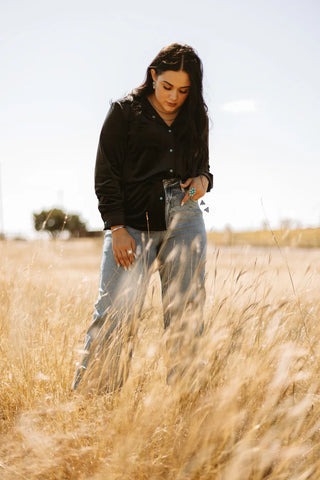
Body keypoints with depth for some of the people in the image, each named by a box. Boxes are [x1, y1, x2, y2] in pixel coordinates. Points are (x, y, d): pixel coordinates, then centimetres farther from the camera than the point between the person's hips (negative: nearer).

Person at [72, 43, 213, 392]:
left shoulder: (196, 118, 14)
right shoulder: (125, 112, 2)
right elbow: (106, 175, -1)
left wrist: (202, 180, -1)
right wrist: (116, 228, -10)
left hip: (184, 222, 4)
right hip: (132, 223, -4)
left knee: (186, 312, 2)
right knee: (114, 311, -11)